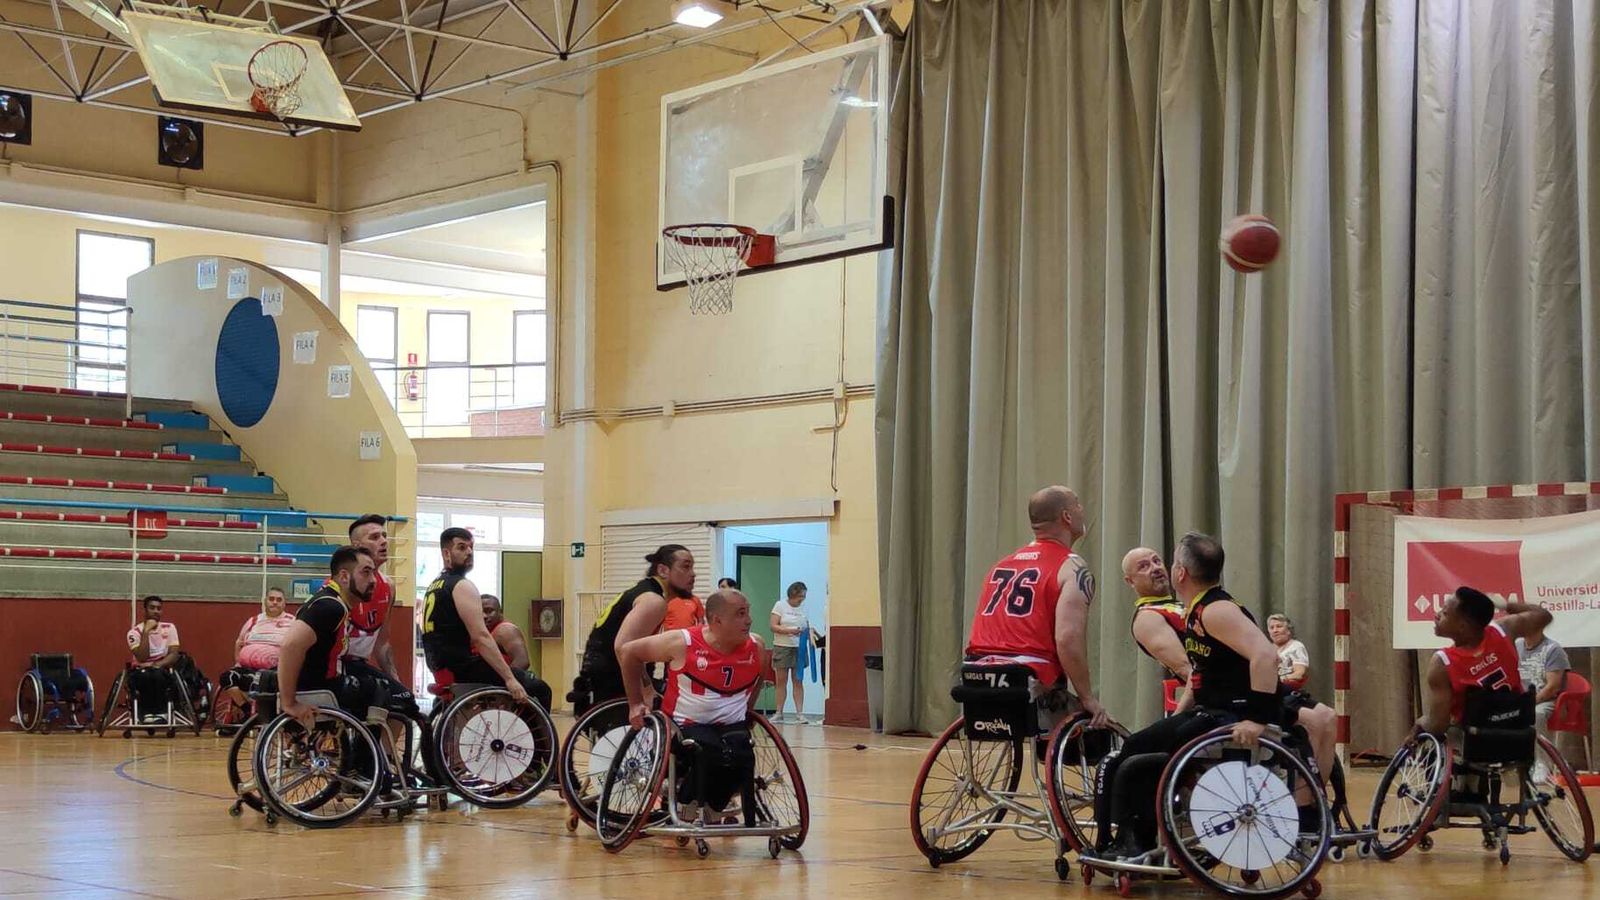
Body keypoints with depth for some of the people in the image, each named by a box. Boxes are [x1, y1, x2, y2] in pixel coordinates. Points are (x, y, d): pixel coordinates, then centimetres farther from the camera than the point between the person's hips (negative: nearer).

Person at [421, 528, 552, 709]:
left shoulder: (434, 587, 18)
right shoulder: (462, 587, -13)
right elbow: (480, 637, -23)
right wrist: (509, 679, -26)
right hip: (465, 668, -10)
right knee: (539, 689, -7)